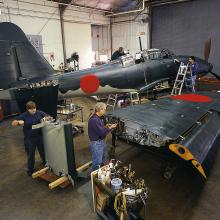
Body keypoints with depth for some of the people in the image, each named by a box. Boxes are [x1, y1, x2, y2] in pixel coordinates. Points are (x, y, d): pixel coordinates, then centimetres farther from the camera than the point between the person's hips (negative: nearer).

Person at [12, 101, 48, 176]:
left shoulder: (39, 113, -6)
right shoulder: (24, 116, -12)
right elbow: (13, 123, -9)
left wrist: (45, 118, -14)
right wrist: (19, 122, -30)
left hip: (40, 137, 3)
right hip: (29, 139, -3)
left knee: (43, 151, 21)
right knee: (30, 155, 9)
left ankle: (46, 164, 47)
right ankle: (30, 170, 29)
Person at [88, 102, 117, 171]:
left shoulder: (99, 118, 7)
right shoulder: (94, 120, -26)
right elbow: (101, 132, -26)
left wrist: (106, 126, 3)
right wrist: (110, 128, -14)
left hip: (102, 142, 11)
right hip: (96, 144, -11)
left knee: (103, 161, 25)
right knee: (97, 163, 0)